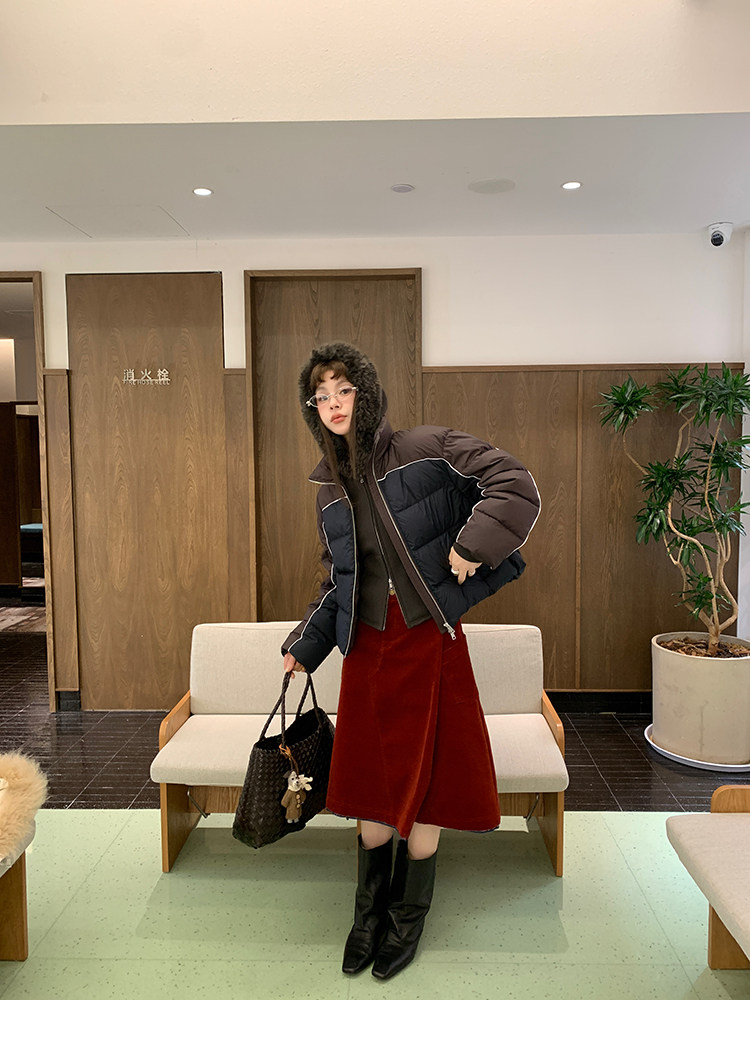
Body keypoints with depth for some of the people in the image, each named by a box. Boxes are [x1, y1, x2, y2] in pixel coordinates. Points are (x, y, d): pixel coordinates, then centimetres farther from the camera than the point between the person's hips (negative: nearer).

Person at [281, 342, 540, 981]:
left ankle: (408, 920, 28)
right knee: (371, 784, 11)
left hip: (427, 641, -4)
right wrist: (304, 647, 16)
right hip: (367, 647, 4)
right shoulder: (331, 489, 9)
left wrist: (472, 544, -22)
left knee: (423, 782, 7)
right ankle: (369, 914, 33)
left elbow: (516, 485, -13)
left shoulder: (426, 451, -7)